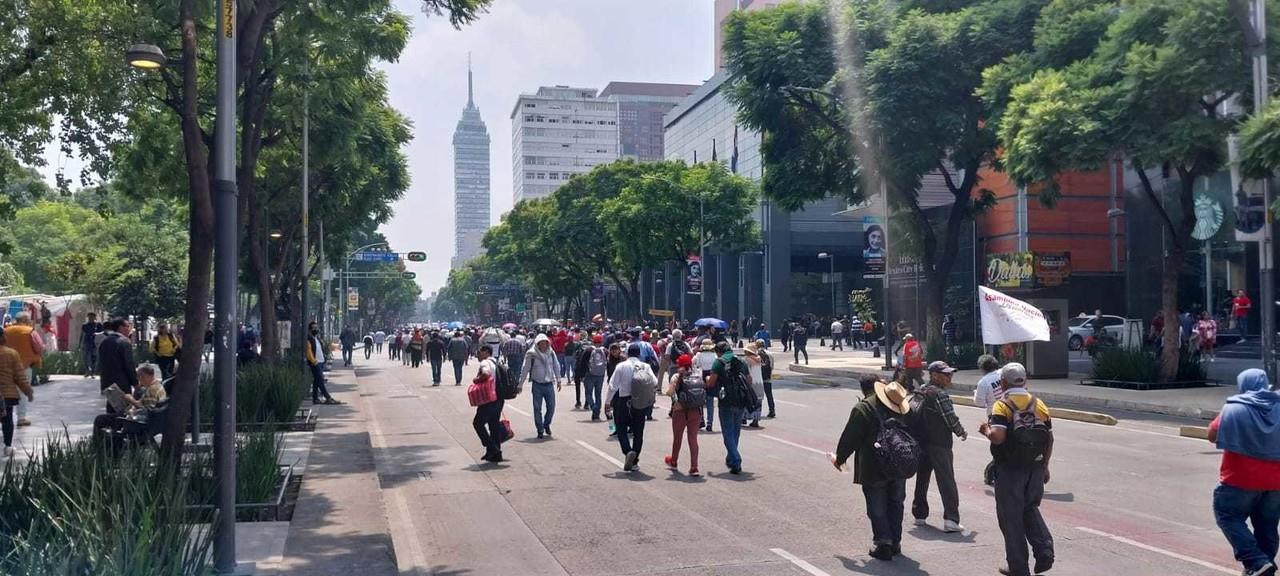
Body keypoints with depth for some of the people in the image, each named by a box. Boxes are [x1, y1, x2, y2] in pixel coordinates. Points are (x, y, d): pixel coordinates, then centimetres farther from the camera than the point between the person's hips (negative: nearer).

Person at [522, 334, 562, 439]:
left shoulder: (551, 353, 2)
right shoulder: (531, 354, -8)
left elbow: (556, 366, 13)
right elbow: (525, 370, -3)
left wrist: (558, 380, 13)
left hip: (549, 384, 3)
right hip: (537, 385, -3)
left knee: (551, 407, 4)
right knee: (537, 409, 0)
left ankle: (546, 424, 29)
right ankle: (540, 430, 11)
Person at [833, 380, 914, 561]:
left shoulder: (863, 410, -16)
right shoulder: (904, 412, -1)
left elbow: (850, 438, -13)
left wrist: (839, 458, 2)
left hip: (873, 471, -4)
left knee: (877, 509, 5)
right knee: (896, 505, 18)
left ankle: (883, 544, 0)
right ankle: (895, 543, 22)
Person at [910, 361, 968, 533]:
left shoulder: (919, 393, 11)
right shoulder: (940, 394, -15)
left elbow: (909, 413, 15)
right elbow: (951, 418, -14)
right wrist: (962, 433, 3)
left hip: (919, 443, 8)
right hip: (939, 445, -8)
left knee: (922, 480, 18)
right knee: (947, 482, -6)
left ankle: (919, 515, 24)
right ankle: (951, 519, -13)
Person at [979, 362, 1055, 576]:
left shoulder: (1002, 406, -12)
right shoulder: (1039, 404, 5)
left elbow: (998, 437, -24)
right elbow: (1050, 439, 7)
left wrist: (986, 430, -2)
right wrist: (1045, 466, 17)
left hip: (1010, 470, -5)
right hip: (1035, 468, 5)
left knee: (1011, 517, 6)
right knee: (1030, 510, 24)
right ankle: (1044, 553, 7)